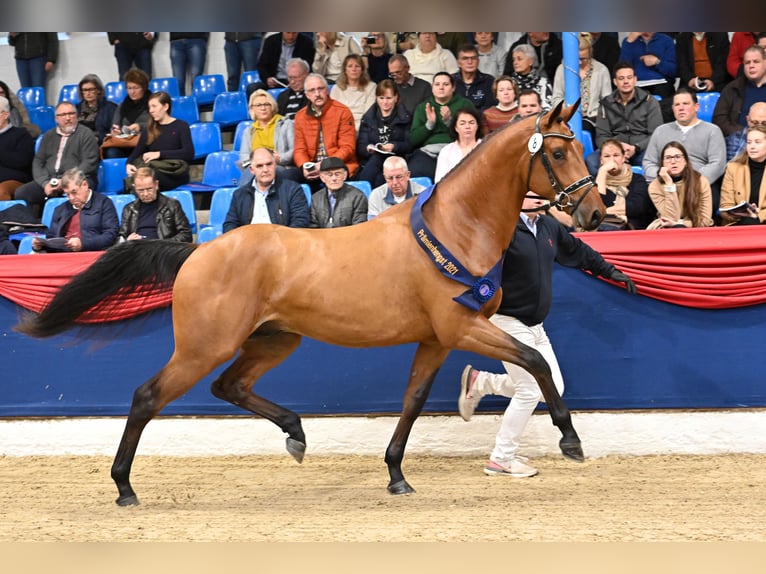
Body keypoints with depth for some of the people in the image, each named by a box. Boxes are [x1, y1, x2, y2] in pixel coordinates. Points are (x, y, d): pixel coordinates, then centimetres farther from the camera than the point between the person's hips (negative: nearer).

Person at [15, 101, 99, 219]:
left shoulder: (86, 134, 7)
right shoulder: (48, 136, 22)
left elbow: (89, 164, -4)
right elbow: (38, 162, 15)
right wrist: (45, 183, -5)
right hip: (50, 180, 5)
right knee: (20, 193, -18)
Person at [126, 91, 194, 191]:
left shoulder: (181, 126, 9)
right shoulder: (149, 130, 23)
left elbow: (189, 153, -7)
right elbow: (136, 153, 12)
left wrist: (159, 154, -14)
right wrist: (129, 164, -11)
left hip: (175, 175, -3)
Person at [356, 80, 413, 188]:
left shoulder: (404, 118, 14)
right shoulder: (367, 118, 22)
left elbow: (410, 145, 3)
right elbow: (360, 146, 12)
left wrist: (394, 146, -15)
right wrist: (367, 148, -11)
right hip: (369, 161, 2)